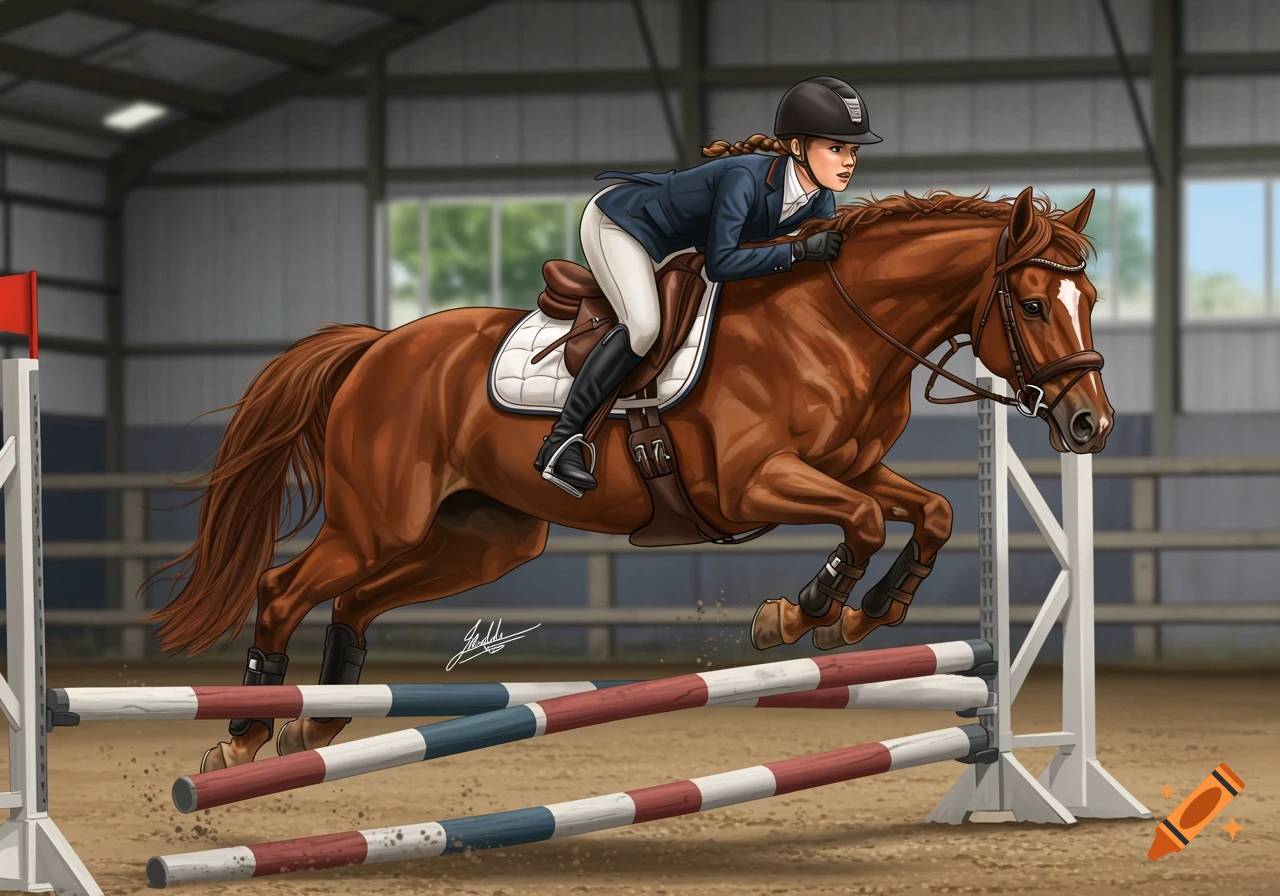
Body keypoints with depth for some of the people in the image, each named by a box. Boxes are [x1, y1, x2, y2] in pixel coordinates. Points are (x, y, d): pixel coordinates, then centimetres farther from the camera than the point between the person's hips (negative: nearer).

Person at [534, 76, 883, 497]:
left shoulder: (820, 203, -15)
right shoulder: (746, 177, -38)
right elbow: (720, 263, -43)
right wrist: (799, 250, -46)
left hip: (673, 246, 9)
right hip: (618, 222, -9)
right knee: (642, 325, -28)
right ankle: (562, 440, -23)